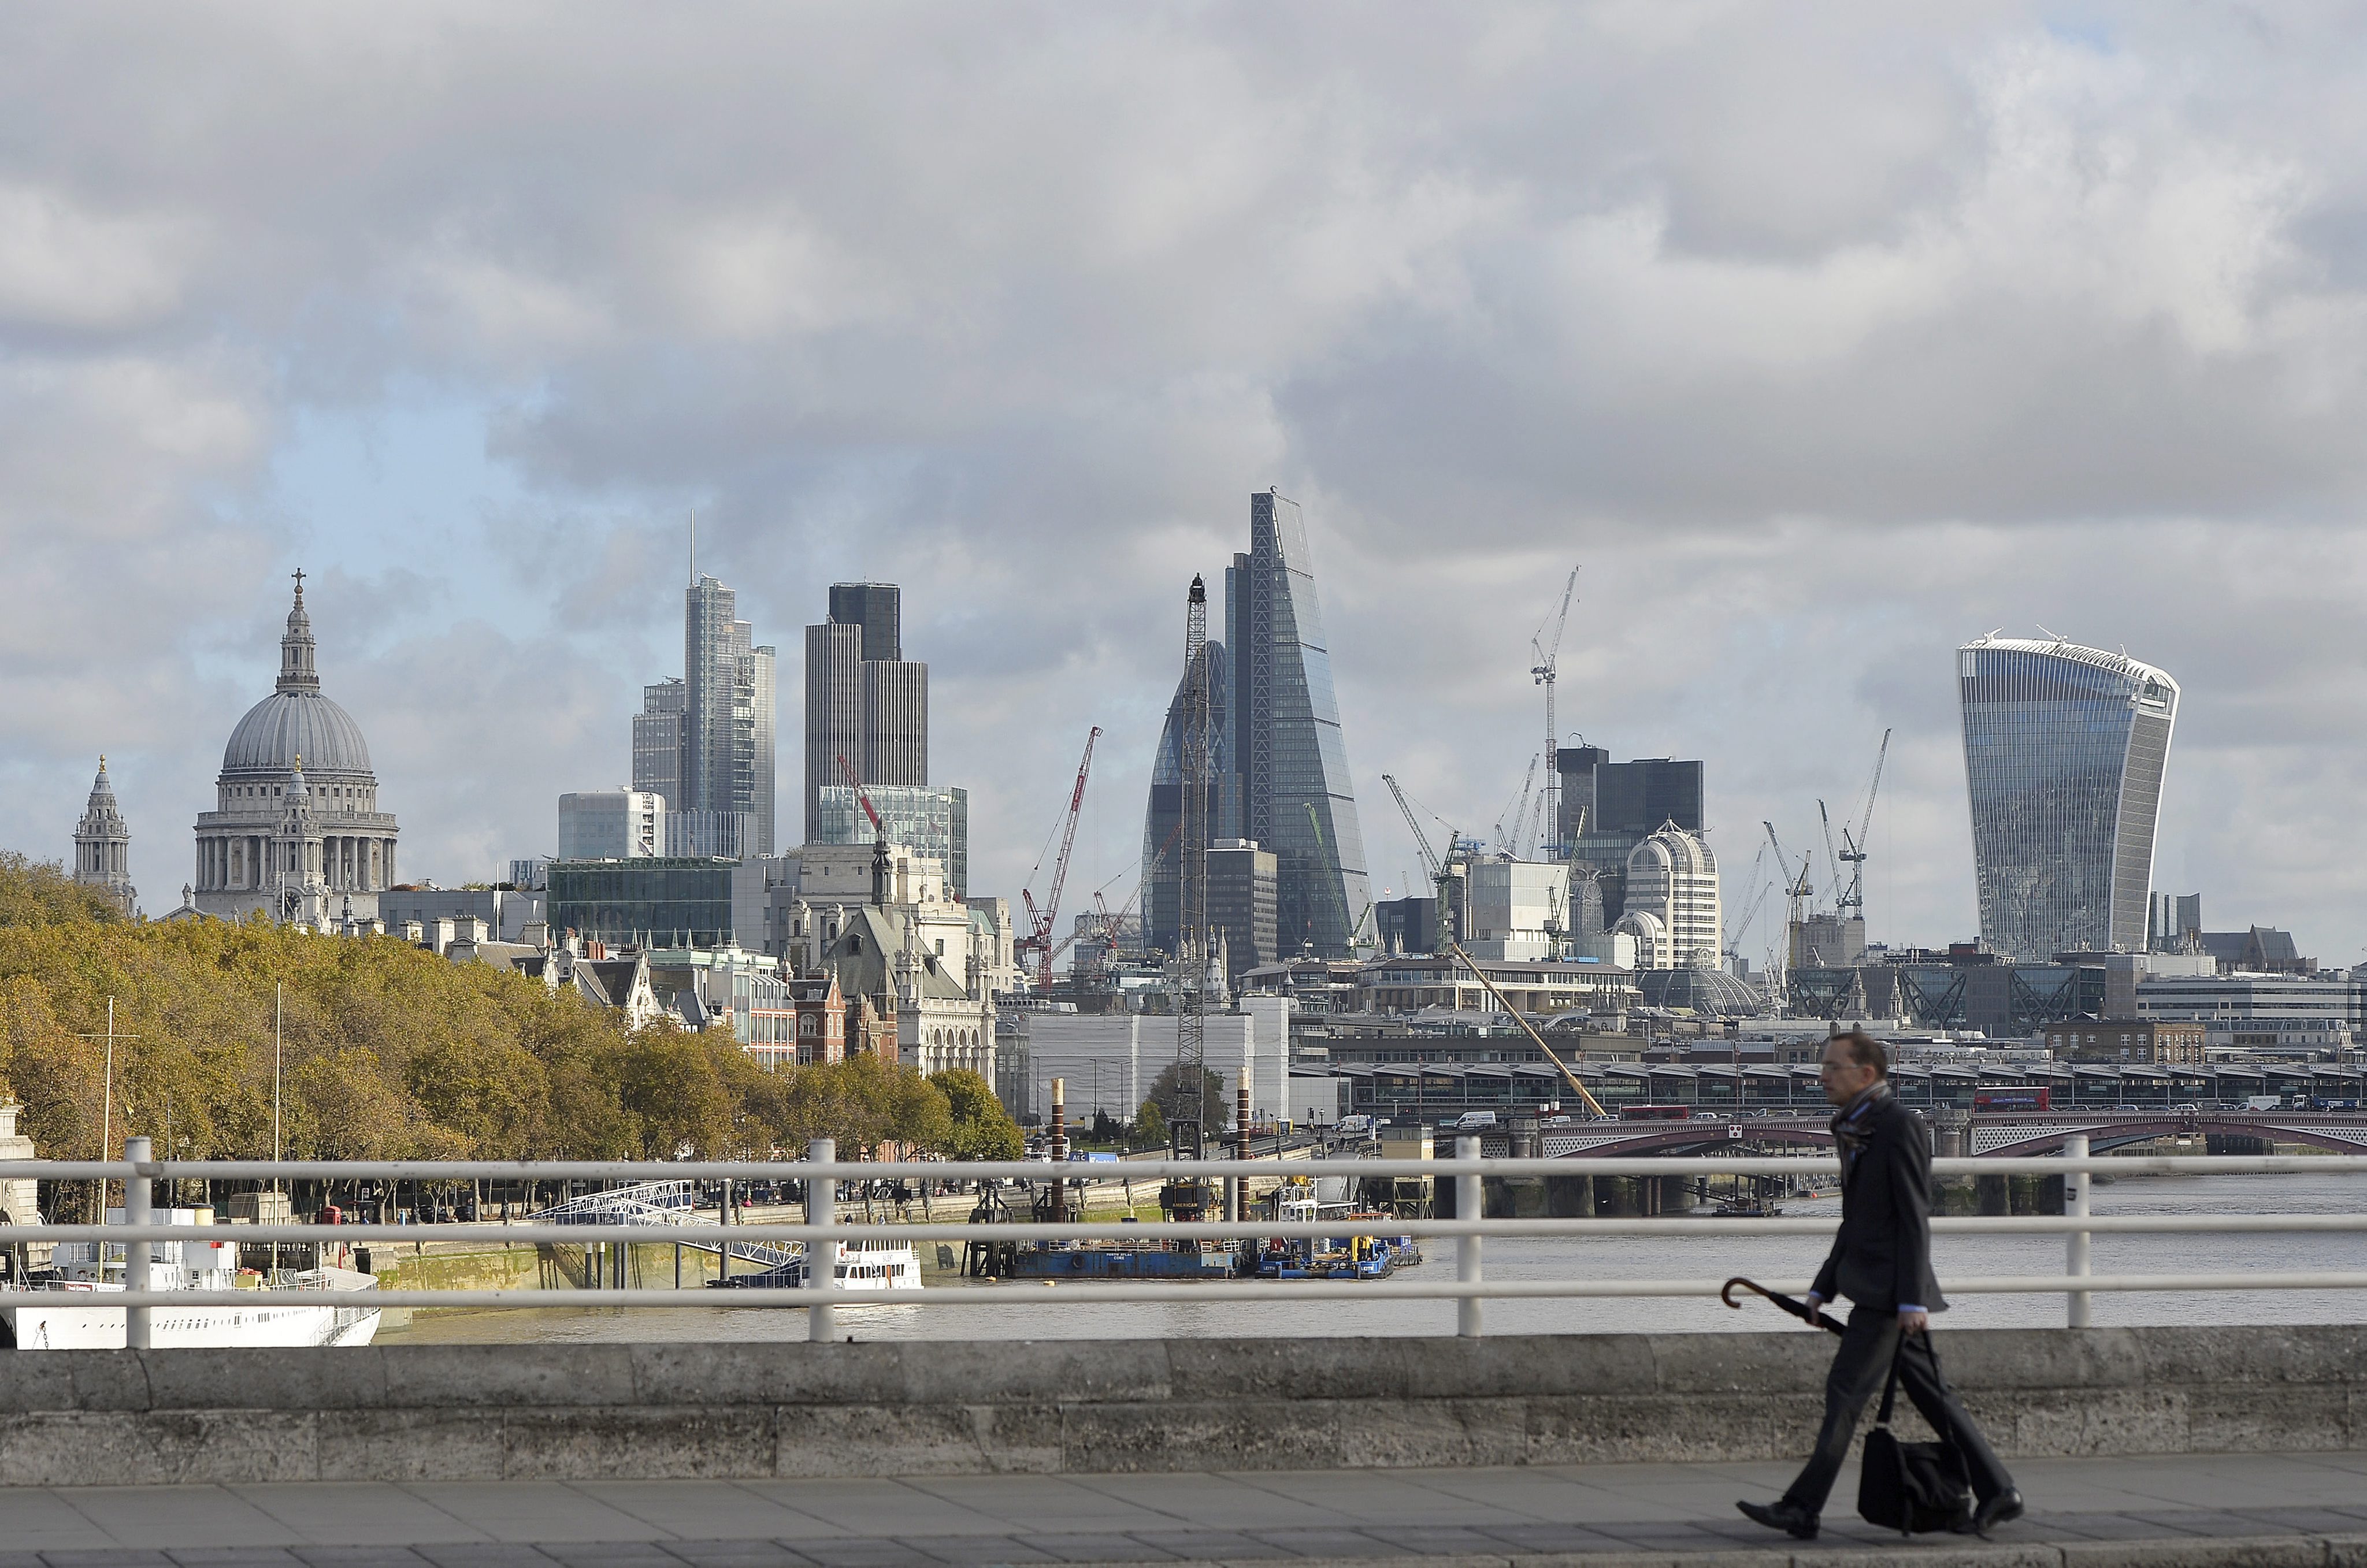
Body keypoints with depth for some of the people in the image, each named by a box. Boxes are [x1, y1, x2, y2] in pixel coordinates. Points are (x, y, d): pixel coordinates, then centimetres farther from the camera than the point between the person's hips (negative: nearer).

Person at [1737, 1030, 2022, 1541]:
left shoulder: (1900, 1125, -14)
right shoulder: (1854, 1128, 15)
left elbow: (1914, 1218, -17)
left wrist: (1913, 1299, -20)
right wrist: (1823, 1289, 21)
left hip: (1888, 1289, -10)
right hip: (1872, 1284, 10)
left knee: (1845, 1389, -9)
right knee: (1930, 1392, 11)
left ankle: (1802, 1509, -9)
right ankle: (1997, 1491, 15)